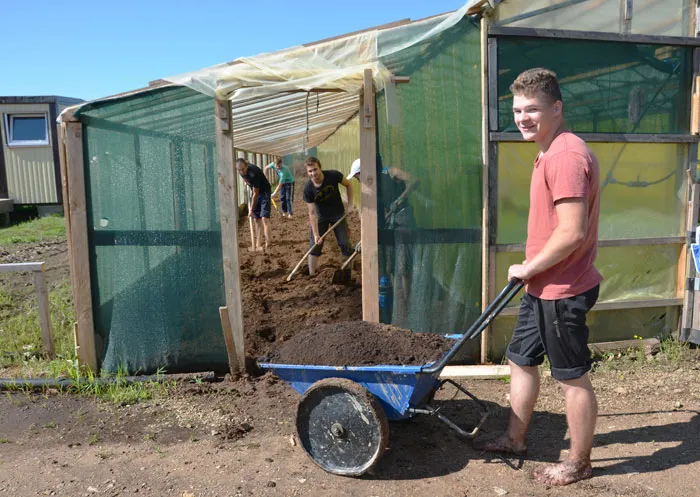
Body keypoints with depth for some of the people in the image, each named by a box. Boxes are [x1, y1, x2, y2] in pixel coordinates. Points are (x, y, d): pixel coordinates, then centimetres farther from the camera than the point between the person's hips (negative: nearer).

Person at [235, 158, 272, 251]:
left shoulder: (254, 173, -32)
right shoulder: (242, 172, -10)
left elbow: (256, 193, -24)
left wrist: (251, 209, -19)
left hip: (264, 192, -7)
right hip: (255, 192, 7)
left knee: (264, 218, -17)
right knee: (257, 219, 6)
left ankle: (267, 244, -19)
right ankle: (258, 244, 9)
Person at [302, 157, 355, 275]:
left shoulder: (333, 175, -25)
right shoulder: (308, 189, -24)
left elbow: (348, 185, -5)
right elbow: (312, 212, -23)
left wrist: (350, 205, -10)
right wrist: (316, 234, -28)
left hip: (338, 214, 0)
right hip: (320, 216, 0)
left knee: (345, 243, 0)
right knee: (314, 244, -5)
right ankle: (312, 275, 3)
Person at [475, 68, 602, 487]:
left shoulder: (566, 155, -22)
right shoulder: (551, 152, 11)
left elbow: (572, 233, -27)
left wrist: (528, 268, -14)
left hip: (563, 290, -10)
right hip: (544, 286, 10)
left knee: (572, 377, 7)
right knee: (521, 360, 20)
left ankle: (579, 463, 27)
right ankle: (515, 439, 38)